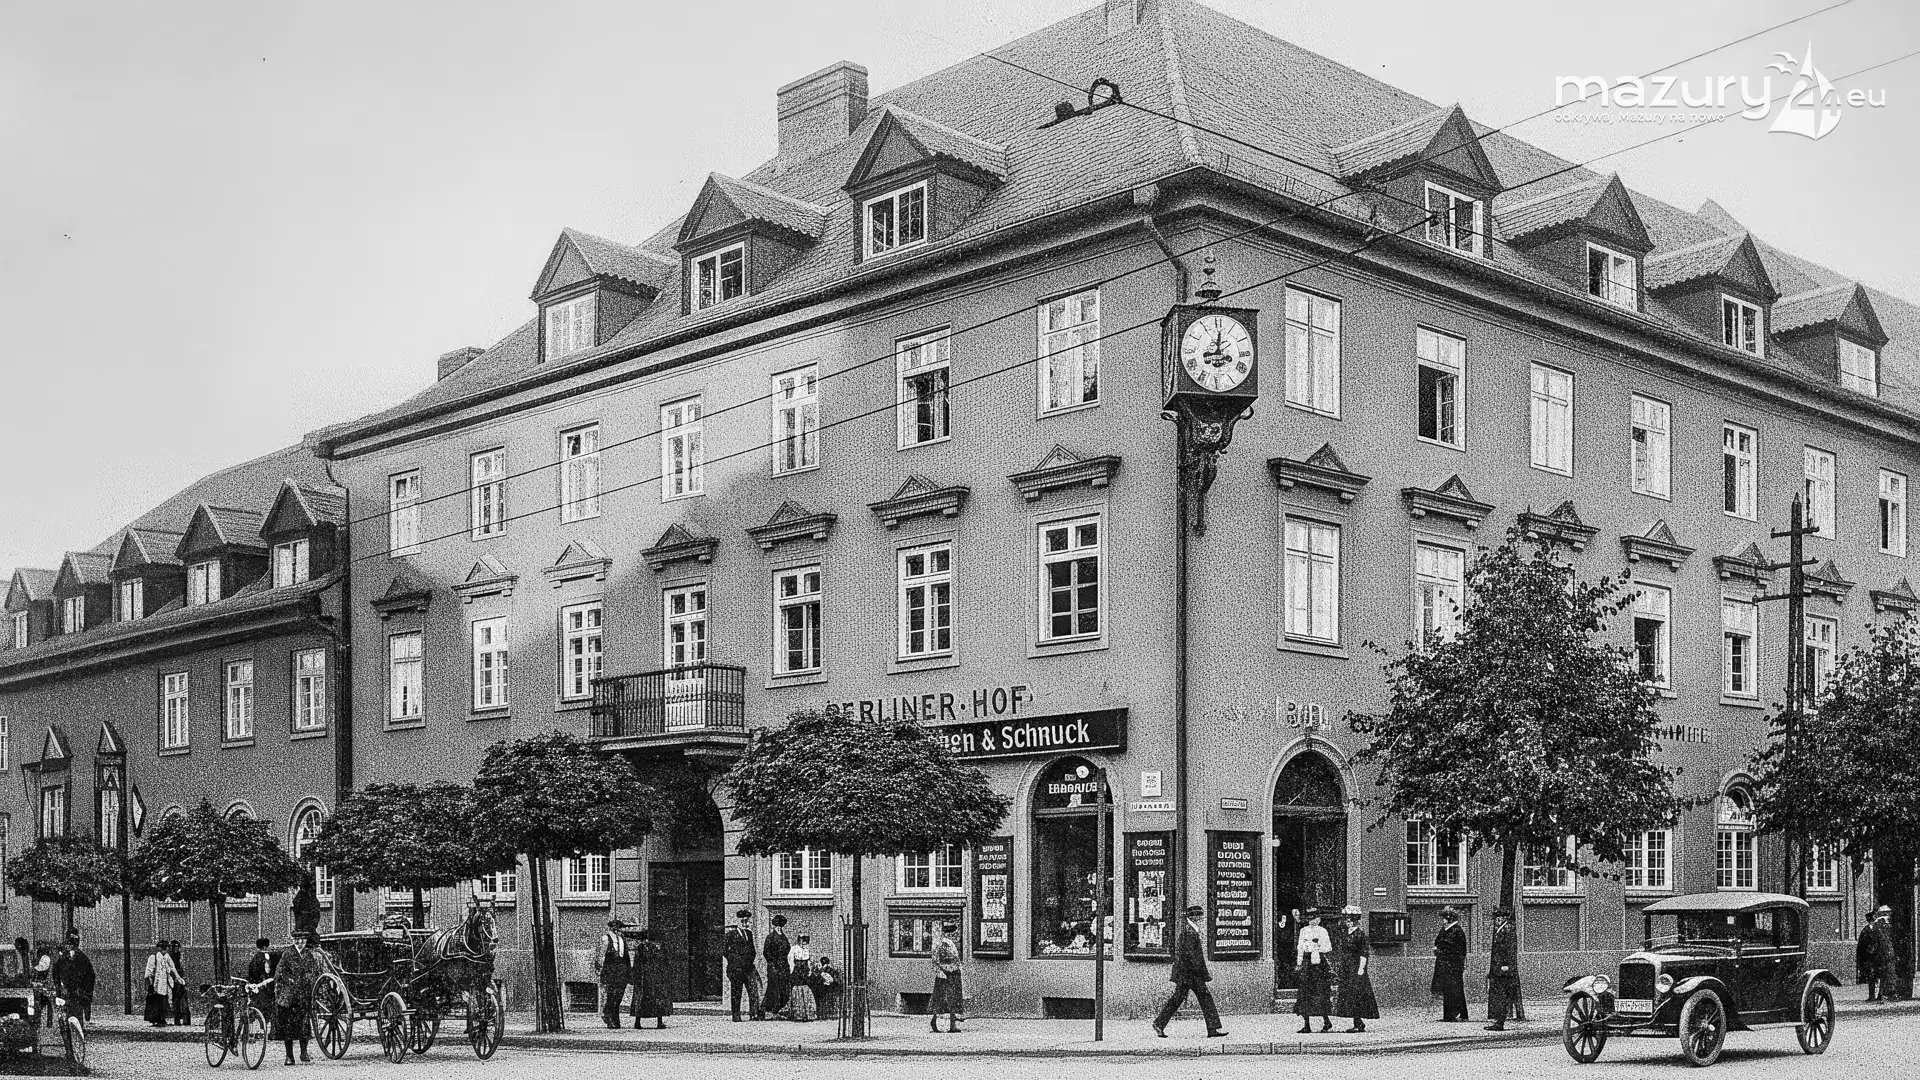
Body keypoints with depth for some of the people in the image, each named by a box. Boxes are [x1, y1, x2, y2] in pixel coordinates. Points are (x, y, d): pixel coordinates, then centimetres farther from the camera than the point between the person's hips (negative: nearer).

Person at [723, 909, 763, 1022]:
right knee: (736, 993, 1)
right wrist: (732, 959, -2)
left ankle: (754, 1013, -7)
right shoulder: (731, 933, -2)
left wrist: (752, 959, 13)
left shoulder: (749, 933, 15)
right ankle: (736, 1016, 7)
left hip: (748, 966, 5)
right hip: (736, 968, -5)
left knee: (754, 989, -7)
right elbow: (723, 949, -3)